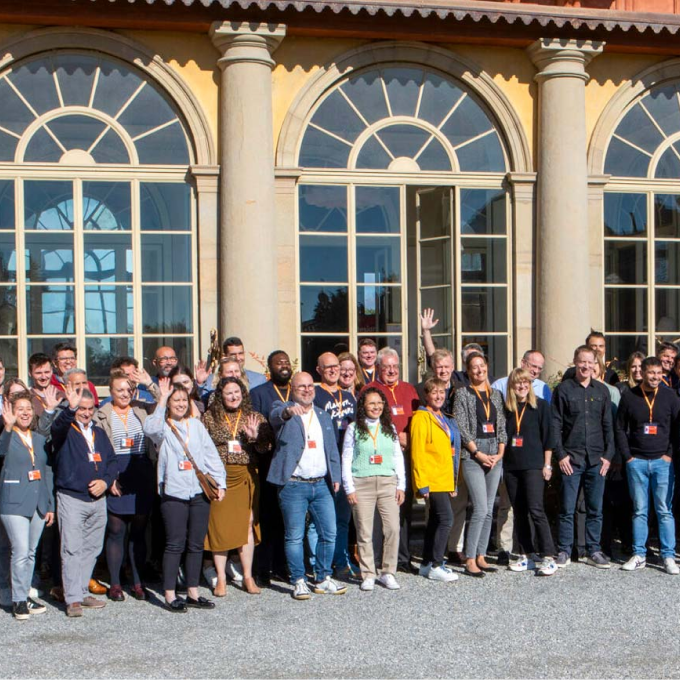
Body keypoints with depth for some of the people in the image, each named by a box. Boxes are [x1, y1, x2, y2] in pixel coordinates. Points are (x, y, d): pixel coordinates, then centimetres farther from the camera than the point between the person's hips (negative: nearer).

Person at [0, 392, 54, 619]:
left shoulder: (39, 439, 14)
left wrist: (50, 505, 13)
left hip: (38, 504, 5)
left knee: (31, 553, 10)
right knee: (21, 552, -10)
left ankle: (25, 596, 20)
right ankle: (19, 601, -1)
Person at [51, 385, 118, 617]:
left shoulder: (99, 433, 16)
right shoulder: (65, 430, -3)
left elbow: (112, 461, 15)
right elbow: (58, 426, -28)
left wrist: (106, 481, -5)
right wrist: (71, 409, -48)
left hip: (98, 500, 6)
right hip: (71, 499, -6)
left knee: (91, 549, 10)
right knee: (72, 550, -7)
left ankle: (83, 593, 20)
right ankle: (73, 599, -5)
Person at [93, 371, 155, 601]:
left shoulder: (143, 409, 9)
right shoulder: (101, 415, 3)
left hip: (141, 475, 2)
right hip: (115, 477, -2)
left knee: (139, 531, 7)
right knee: (116, 530, 2)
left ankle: (138, 582, 16)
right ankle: (115, 584, 12)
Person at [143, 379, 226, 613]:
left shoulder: (196, 425, 13)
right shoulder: (163, 427, 0)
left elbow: (211, 455, 14)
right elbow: (150, 429, -26)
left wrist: (220, 482, 8)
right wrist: (162, 399, -24)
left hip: (200, 492, 4)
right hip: (174, 494, -4)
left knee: (196, 544, 8)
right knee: (175, 545, -4)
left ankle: (193, 593, 17)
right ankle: (170, 595, 3)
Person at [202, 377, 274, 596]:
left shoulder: (255, 418, 8)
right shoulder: (209, 417, 4)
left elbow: (268, 448, 4)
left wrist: (255, 437, -14)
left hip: (246, 477, 1)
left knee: (247, 525, 1)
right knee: (219, 526, -1)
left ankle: (248, 577, 12)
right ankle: (221, 579, 10)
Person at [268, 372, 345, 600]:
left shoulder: (324, 417, 17)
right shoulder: (284, 410, 0)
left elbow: (332, 448, 21)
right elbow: (276, 416, -25)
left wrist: (335, 476, 11)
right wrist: (290, 411, -47)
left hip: (321, 485, 5)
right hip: (293, 485, -5)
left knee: (329, 534, 6)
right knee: (295, 537, 0)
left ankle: (323, 580, 18)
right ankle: (299, 582, 11)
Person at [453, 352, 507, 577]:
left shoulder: (495, 394, 14)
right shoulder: (462, 394, -1)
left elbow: (501, 426, 13)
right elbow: (461, 427, -7)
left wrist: (500, 453, 0)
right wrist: (478, 453, -11)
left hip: (495, 455, 5)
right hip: (472, 455, -5)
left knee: (488, 510, 6)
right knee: (481, 509, -13)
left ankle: (481, 556, 13)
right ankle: (470, 559, -7)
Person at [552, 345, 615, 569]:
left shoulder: (601, 391, 10)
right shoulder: (563, 389, 1)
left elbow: (608, 425, 11)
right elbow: (555, 424, -1)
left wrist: (608, 455, 3)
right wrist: (561, 454, -8)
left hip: (597, 459, 3)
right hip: (571, 459, -3)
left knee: (595, 509, 7)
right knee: (567, 509, 0)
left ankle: (593, 551, 15)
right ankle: (564, 552, 8)